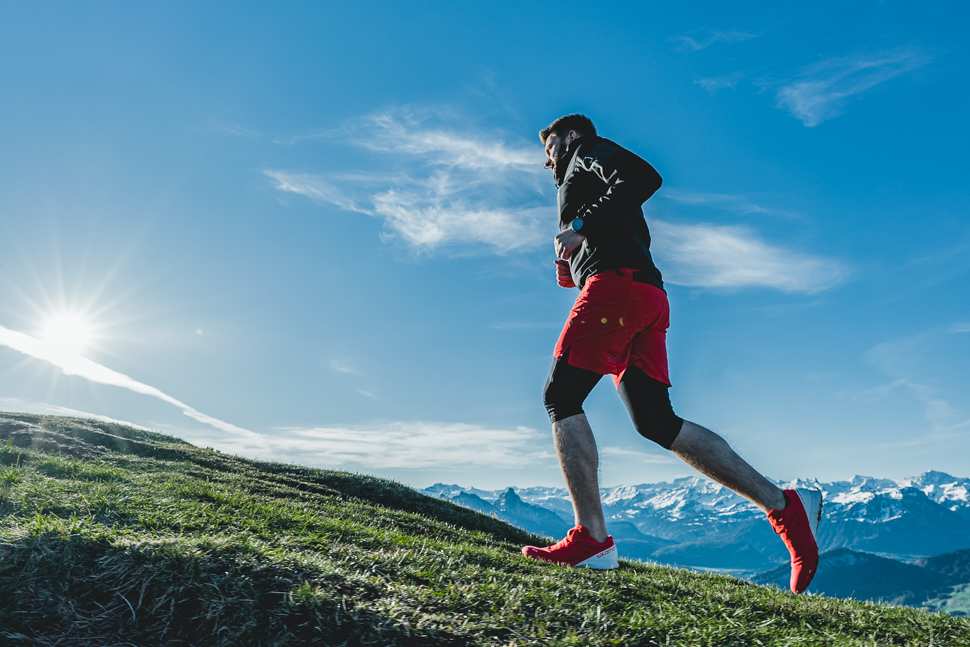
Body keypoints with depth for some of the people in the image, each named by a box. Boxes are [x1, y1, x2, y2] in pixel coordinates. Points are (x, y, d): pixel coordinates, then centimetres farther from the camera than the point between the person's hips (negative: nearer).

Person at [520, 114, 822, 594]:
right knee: (657, 421, 0)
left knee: (560, 396, -12)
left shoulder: (588, 150, 14)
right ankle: (784, 505, -2)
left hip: (617, 279, -9)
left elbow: (643, 177, -8)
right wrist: (572, 271, 20)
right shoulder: (588, 178, 38)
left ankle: (592, 540, -19)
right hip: (647, 296, 9)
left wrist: (583, 227, -10)